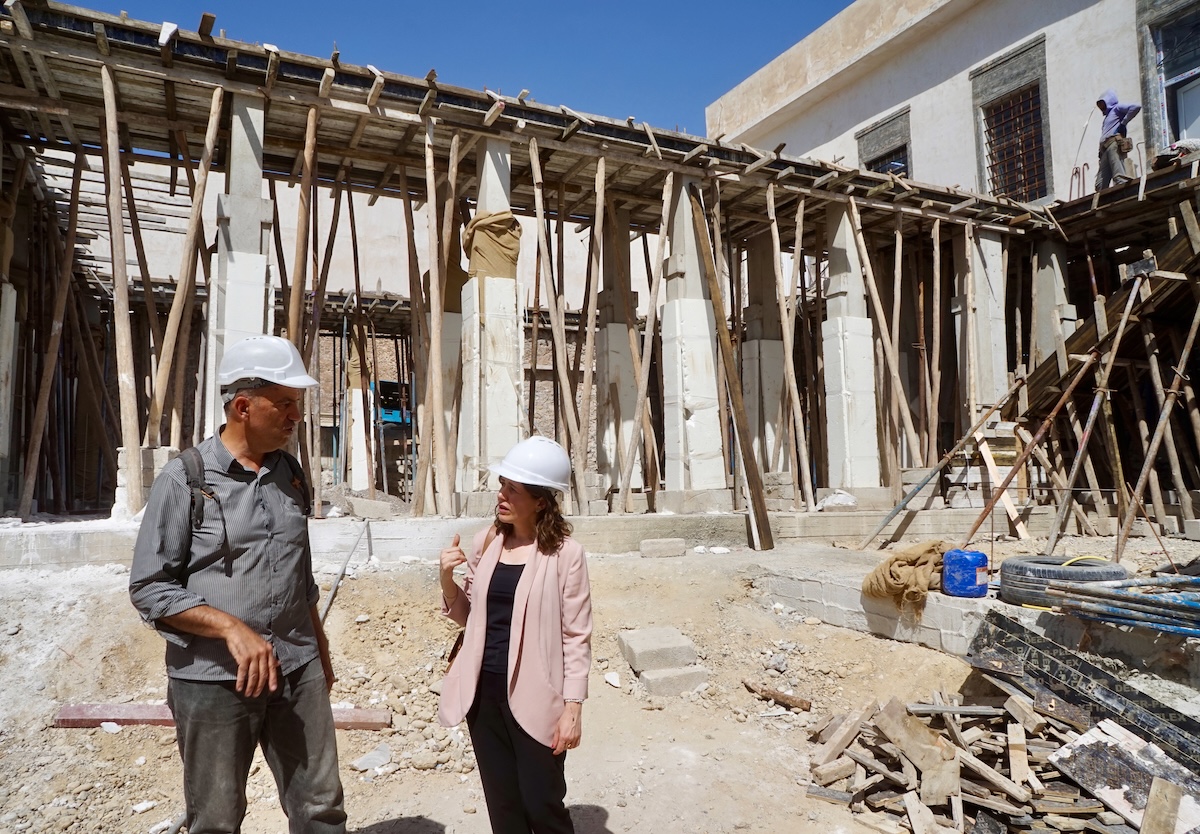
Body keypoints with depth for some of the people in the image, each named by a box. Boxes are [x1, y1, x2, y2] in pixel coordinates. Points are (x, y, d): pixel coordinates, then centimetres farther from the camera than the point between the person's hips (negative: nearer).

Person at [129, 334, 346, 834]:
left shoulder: (291, 474, 7)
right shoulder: (185, 478, -9)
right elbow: (149, 588, -9)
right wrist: (232, 627, -21)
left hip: (298, 670, 5)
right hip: (213, 679, -4)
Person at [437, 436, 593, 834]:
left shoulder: (564, 553, -13)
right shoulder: (486, 542, 2)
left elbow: (576, 636, -10)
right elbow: (469, 617, 11)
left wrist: (573, 706, -12)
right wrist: (446, 579, -7)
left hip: (534, 697, -5)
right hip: (484, 693, 5)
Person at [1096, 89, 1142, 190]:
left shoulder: (1116, 108, 13)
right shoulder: (1107, 115, 35)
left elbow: (1136, 107, -5)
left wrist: (1123, 122, -1)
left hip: (1115, 144, -8)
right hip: (1105, 149, 8)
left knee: (1119, 179, -23)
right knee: (1100, 185, -6)